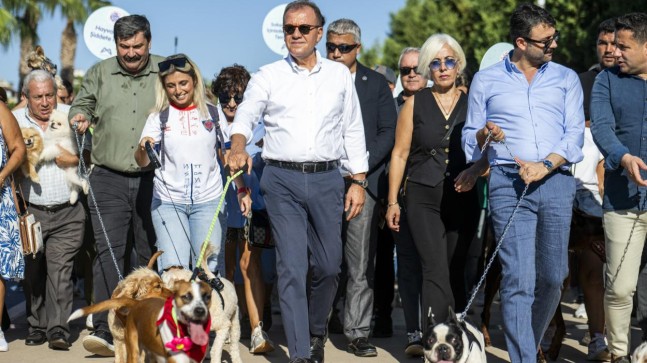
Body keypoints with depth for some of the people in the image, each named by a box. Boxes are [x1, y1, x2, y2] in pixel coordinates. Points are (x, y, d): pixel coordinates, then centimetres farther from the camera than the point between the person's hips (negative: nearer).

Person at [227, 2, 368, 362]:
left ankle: (317, 331, 32)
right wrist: (238, 146, -28)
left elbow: (353, 130, 12)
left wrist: (359, 181, 7)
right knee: (292, 268, -5)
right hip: (282, 181, -2)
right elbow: (245, 117, -6)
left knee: (329, 265, 6)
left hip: (327, 179, 2)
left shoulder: (340, 75, 10)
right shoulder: (268, 76, 5)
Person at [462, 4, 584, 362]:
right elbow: (470, 137, 14)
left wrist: (545, 165, -11)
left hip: (555, 181, 2)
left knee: (552, 276, 4)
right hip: (508, 183, -2)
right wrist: (484, 134, -9)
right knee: (518, 279, -10)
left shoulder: (566, 78, 13)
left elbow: (574, 133, 5)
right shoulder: (485, 80, 11)